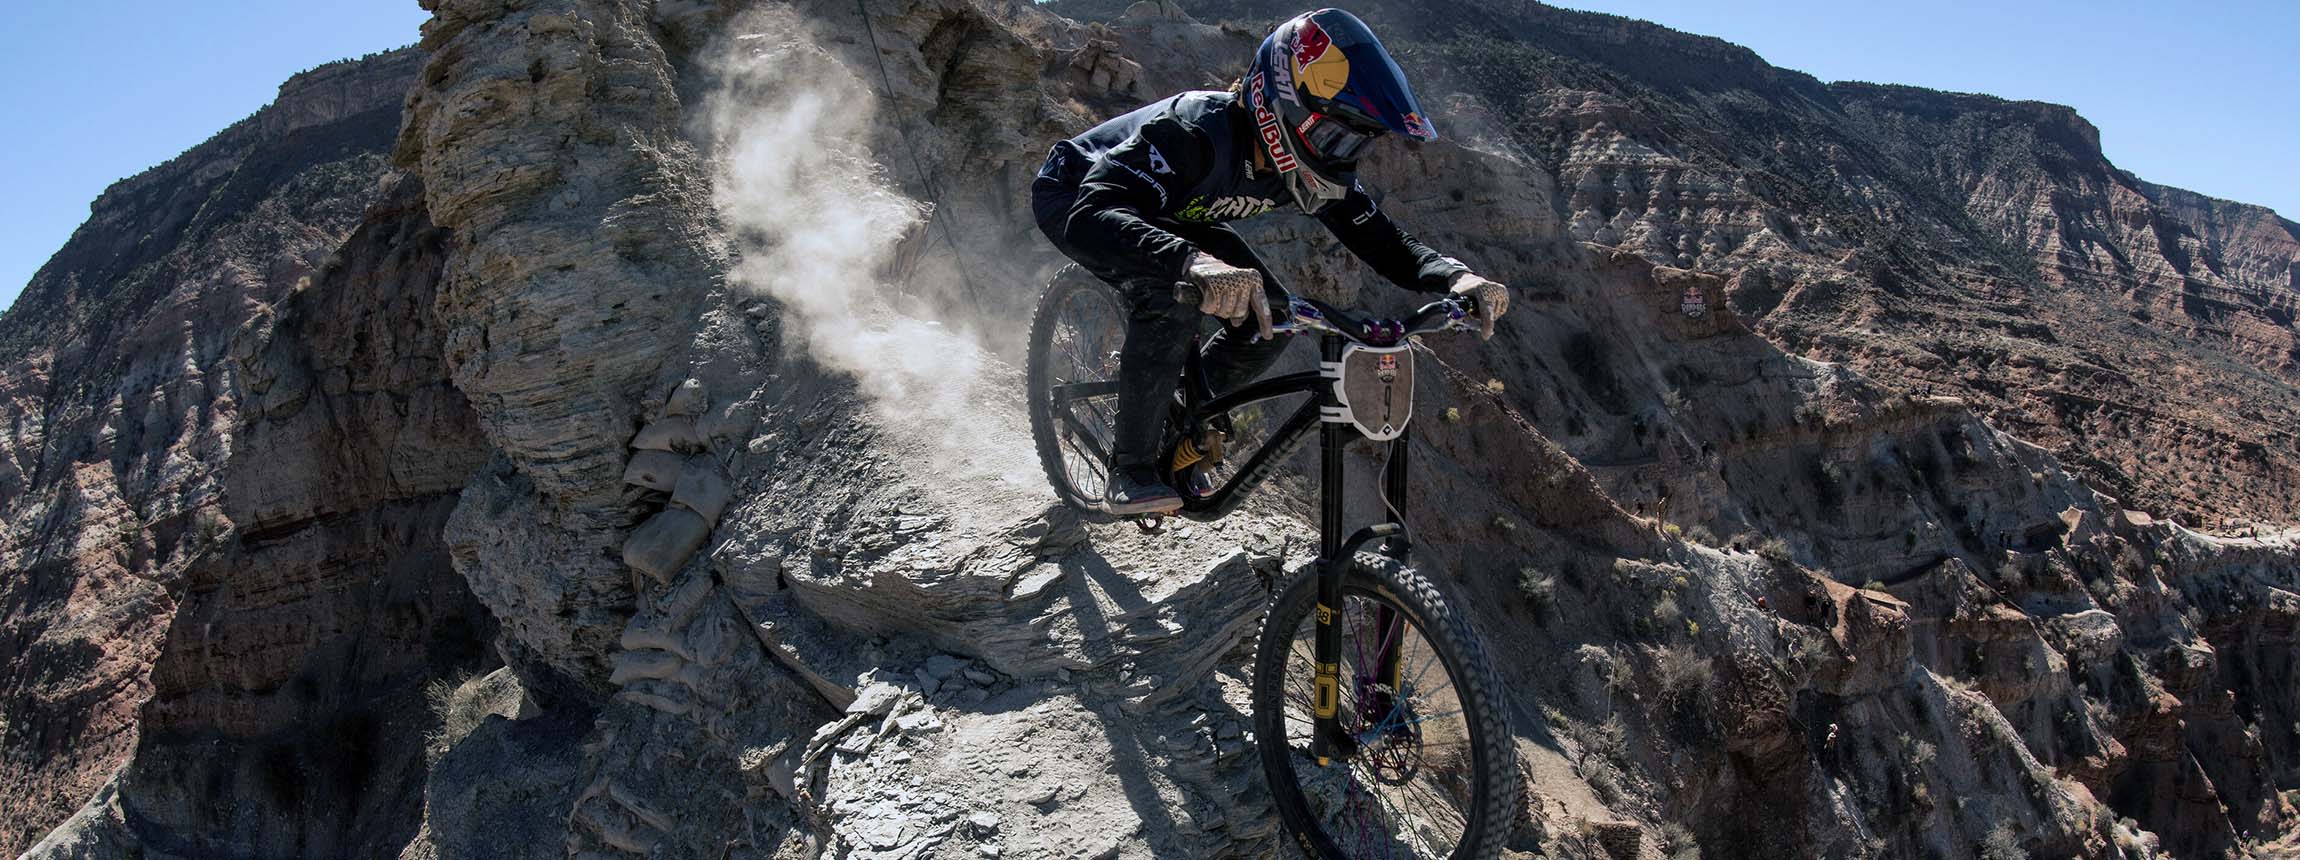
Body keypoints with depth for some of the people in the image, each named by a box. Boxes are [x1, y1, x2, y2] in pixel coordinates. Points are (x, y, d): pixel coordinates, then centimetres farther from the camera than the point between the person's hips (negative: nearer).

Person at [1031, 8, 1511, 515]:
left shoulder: (1309, 164, -19)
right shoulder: (1196, 132, -41)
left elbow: (1379, 239, -13)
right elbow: (1092, 216, -54)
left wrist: (1456, 276, -35)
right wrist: (1194, 263, -73)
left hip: (1167, 213, 7)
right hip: (1073, 195, -7)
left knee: (1270, 319, -11)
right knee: (1169, 300, -34)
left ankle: (1180, 421, 12)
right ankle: (1131, 471, -17)